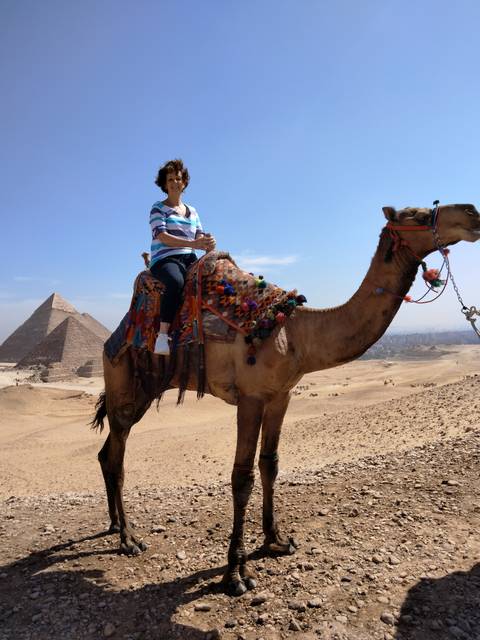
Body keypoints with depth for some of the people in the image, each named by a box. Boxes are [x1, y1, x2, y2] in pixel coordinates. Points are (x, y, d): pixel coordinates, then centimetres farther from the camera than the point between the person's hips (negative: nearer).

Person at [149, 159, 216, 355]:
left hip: (189, 259, 5)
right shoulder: (158, 208, 6)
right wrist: (193, 243, -21)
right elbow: (162, 236, -10)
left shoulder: (192, 211, 22)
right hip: (164, 259, -5)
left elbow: (200, 237, 13)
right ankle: (163, 335, -38)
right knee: (176, 281, -39)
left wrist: (208, 244, -13)